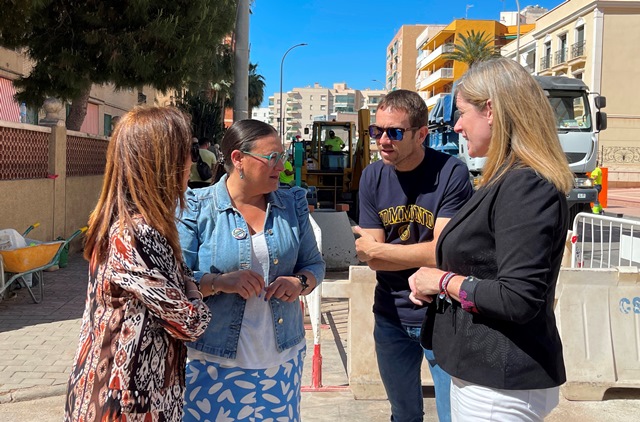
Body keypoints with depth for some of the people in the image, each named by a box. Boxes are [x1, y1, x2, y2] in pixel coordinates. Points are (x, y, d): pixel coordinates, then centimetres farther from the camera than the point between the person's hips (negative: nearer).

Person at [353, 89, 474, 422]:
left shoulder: (451, 174, -17)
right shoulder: (372, 177, -2)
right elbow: (370, 259, -4)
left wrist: (376, 249, -13)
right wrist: (424, 256, -19)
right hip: (391, 316, 5)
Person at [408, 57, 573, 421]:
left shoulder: (526, 187, -21)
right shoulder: (509, 180, 11)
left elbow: (518, 299, -27)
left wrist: (444, 281, -14)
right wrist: (432, 281, 2)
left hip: (500, 386, -9)